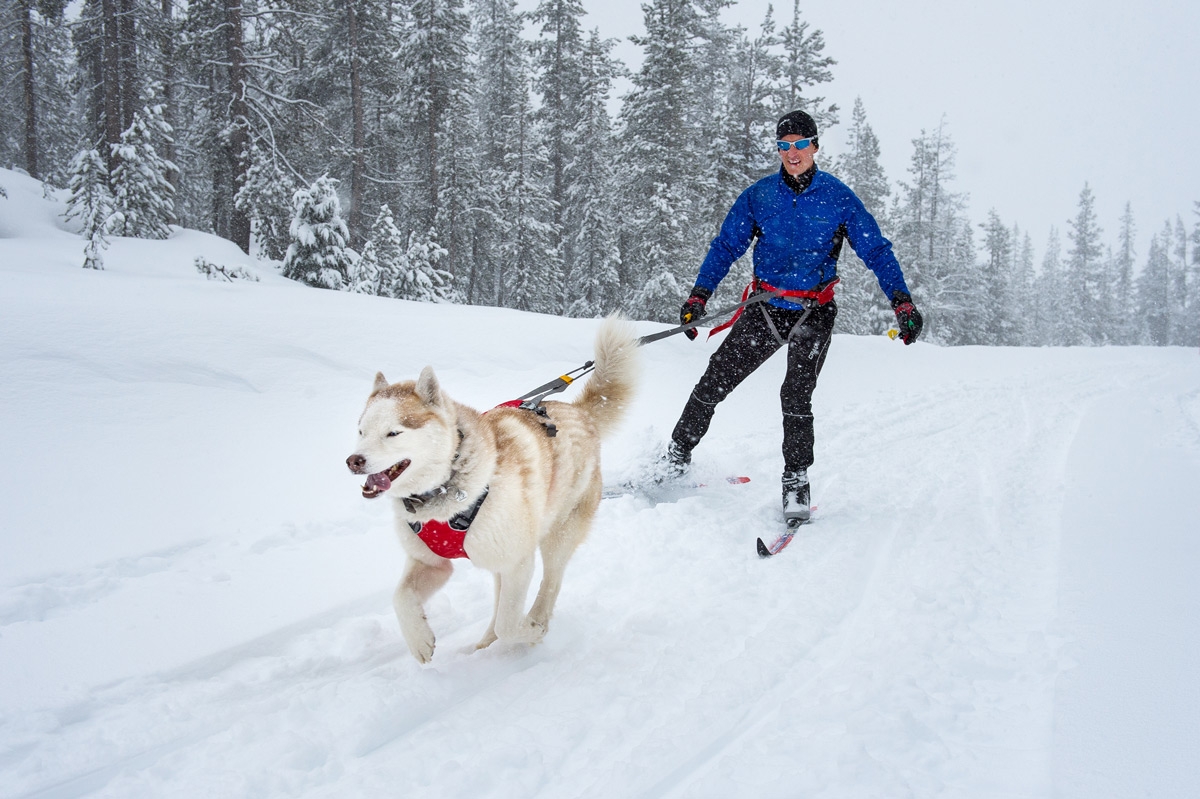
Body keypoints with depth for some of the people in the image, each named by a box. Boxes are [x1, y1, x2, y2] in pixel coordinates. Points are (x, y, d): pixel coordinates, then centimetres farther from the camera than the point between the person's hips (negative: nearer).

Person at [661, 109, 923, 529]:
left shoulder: (838, 196, -3)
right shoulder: (759, 195, 2)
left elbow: (875, 249, -3)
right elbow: (726, 246, 5)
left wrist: (902, 299, -14)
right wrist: (700, 294, -7)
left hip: (813, 313, -2)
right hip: (765, 307, 2)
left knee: (796, 396, -15)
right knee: (714, 381, -1)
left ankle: (796, 483, 0)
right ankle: (677, 455, 16)